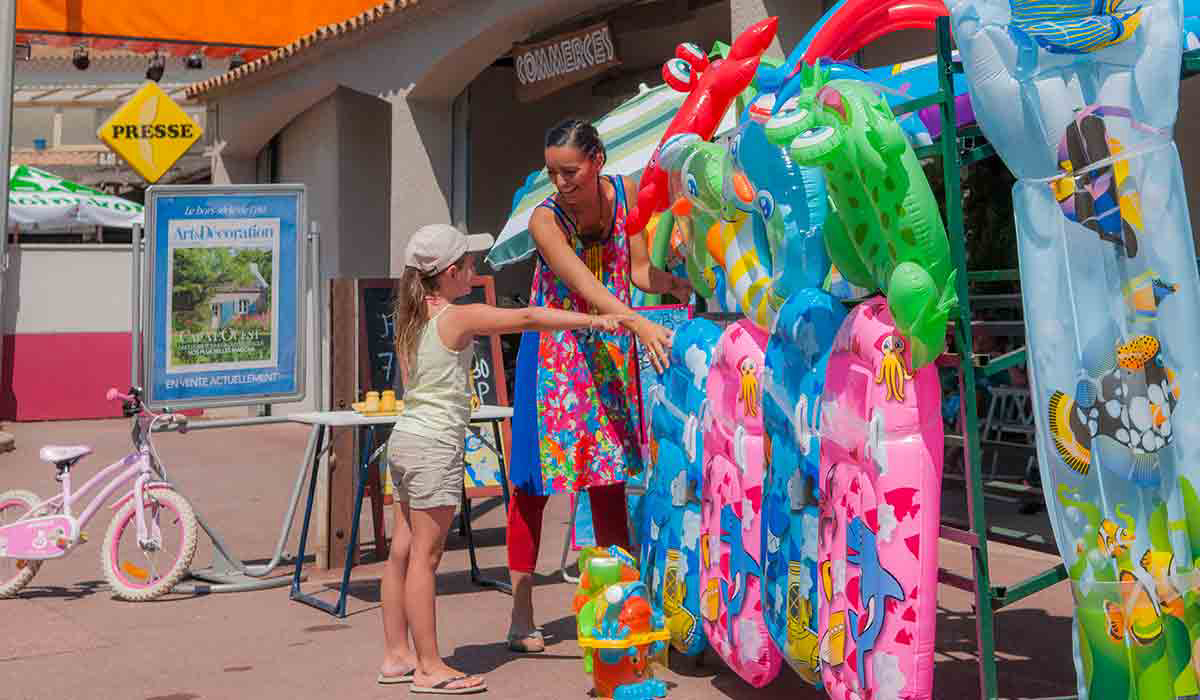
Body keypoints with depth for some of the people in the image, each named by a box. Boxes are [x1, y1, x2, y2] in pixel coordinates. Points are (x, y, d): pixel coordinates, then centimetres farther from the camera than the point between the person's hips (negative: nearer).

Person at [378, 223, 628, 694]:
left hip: (407, 438, 9)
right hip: (435, 446, -8)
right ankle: (429, 668, 0)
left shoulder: (411, 317, 11)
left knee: (403, 551, 11)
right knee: (425, 555, -5)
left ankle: (397, 656, 18)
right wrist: (592, 320, -12)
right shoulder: (459, 318, -13)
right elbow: (527, 318, -15)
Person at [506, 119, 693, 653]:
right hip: (556, 350, -4)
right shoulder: (545, 219, -19)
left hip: (610, 348, 4)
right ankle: (521, 614, 4)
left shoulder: (624, 192, -5)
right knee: (534, 478, -3)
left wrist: (671, 282, -22)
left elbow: (637, 269, -1)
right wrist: (640, 324, -45)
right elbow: (586, 287, -31)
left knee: (610, 475, 7)